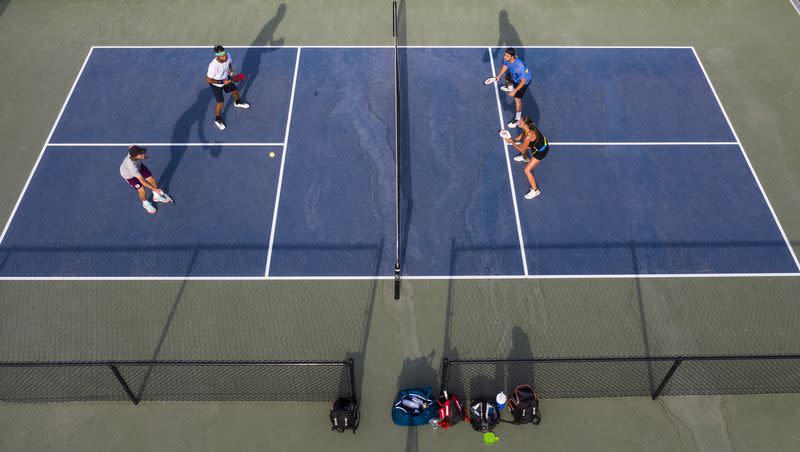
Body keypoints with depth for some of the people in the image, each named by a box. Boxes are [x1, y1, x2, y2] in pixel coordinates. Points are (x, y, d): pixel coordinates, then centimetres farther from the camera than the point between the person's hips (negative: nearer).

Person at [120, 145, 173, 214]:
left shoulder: (134, 150, -34)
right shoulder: (131, 166, -47)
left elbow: (130, 147, -6)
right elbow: (142, 181, -38)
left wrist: (144, 156, -15)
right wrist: (154, 189, -33)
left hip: (138, 165, 6)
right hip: (129, 174, -6)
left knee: (152, 179, 9)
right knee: (142, 190, -3)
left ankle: (156, 197, 38)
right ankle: (145, 203, 32)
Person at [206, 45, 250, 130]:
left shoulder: (228, 57, -28)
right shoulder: (213, 66, -43)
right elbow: (209, 80, -29)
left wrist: (231, 73, -11)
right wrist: (222, 82, -31)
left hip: (226, 79, 6)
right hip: (216, 84, -6)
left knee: (235, 91, 24)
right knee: (220, 103, -2)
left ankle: (237, 102, 63)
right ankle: (217, 119, 28)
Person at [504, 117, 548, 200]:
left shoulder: (529, 135, -40)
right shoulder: (528, 127, -17)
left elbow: (522, 150, -27)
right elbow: (522, 135, 6)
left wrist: (512, 142, -24)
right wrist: (513, 140, -6)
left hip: (541, 151, -9)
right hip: (536, 144, 9)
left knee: (527, 170, -8)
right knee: (518, 145, 23)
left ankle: (535, 191, 10)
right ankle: (525, 158, 58)